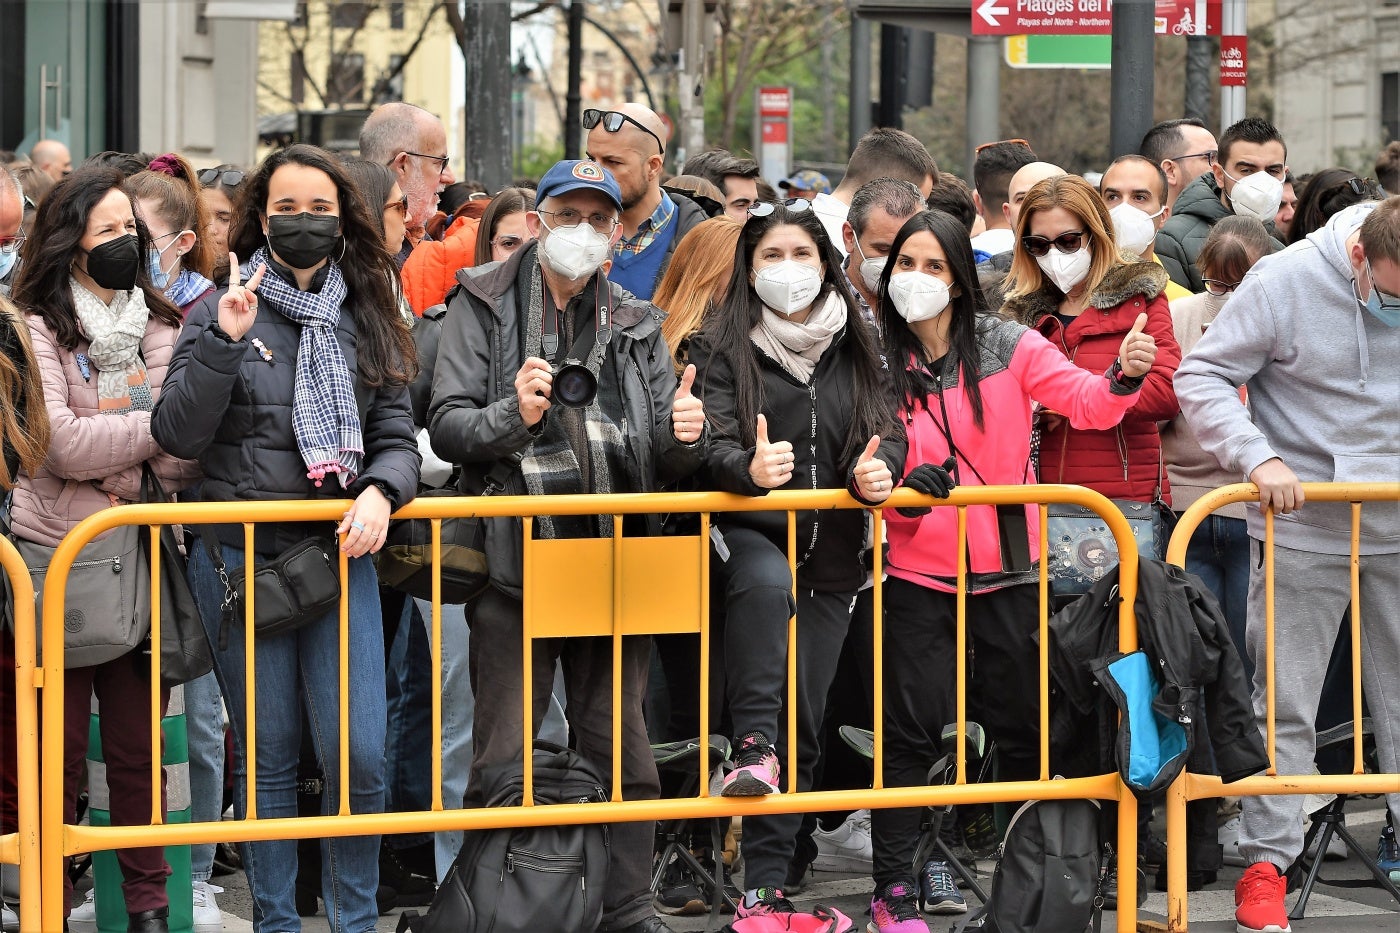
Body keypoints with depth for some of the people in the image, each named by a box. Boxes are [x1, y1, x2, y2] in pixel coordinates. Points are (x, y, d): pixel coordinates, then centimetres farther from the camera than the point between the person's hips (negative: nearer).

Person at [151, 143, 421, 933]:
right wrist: (224, 341, -18)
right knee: (268, 757, 5)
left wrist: (380, 491, -12)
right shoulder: (222, 312, 1)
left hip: (342, 550, 2)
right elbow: (178, 436, -8)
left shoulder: (365, 320, 10)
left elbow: (398, 438, 9)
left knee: (361, 754, -6)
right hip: (242, 555, -2)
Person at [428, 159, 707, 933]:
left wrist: (684, 437, -11)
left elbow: (666, 461, 13)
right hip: (514, 558, -3)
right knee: (503, 758, -1)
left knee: (621, 751, 7)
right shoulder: (484, 305, 4)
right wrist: (513, 417, -23)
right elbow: (447, 426, -4)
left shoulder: (635, 325, 14)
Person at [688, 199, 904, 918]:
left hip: (831, 554, 4)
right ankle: (752, 747, -39)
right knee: (767, 578, -41)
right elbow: (711, 445, -13)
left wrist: (879, 467, -15)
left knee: (802, 723, 1)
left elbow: (888, 431, 9)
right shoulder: (723, 347, -2)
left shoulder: (854, 348, 9)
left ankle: (765, 885, 6)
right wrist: (749, 468, -36)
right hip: (747, 534, -4)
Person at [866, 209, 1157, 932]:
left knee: (1021, 723, 8)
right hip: (919, 568, 0)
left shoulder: (1006, 345, -3)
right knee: (911, 729, -2)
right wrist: (901, 490, -20)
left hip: (1005, 567, 0)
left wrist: (1124, 376, -30)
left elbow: (1086, 403, -9)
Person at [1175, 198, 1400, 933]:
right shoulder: (1284, 282, -13)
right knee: (1284, 705, 1)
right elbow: (1202, 377, -9)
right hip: (1303, 529, -3)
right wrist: (1256, 457, -22)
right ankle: (1266, 862, 8)